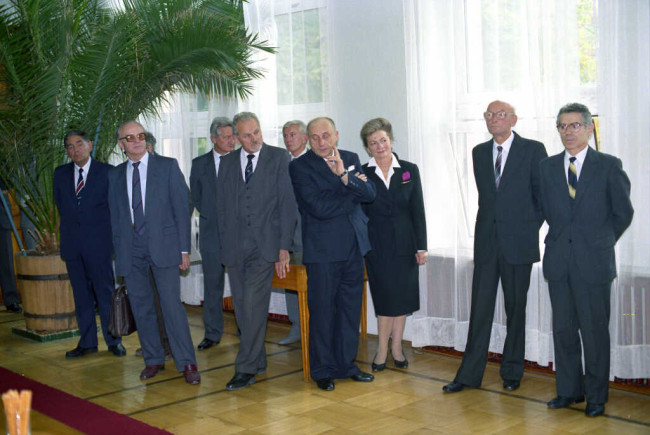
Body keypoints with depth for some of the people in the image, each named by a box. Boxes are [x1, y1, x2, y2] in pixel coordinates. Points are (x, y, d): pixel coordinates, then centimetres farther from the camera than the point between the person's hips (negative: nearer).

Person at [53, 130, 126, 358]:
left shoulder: (107, 172, 0)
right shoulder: (60, 174, 10)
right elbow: (60, 203, 20)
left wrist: (107, 231, 3)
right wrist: (70, 225, 14)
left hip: (98, 243, -4)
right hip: (72, 243, 4)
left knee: (105, 291, 0)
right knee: (81, 294, 9)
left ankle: (114, 340, 9)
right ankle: (87, 342, 16)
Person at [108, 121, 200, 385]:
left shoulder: (167, 166, 3)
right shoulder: (116, 175, 12)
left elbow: (182, 207, 0)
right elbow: (115, 216, 15)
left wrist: (184, 249, -5)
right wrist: (118, 252, 8)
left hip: (163, 245, -4)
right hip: (130, 251, 4)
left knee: (171, 304, -9)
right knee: (141, 307, 7)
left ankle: (187, 364, -2)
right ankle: (153, 359, 20)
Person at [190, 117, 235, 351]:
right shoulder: (199, 163, 8)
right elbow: (196, 197, 11)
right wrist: (212, 216, 2)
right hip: (211, 232, 1)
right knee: (212, 285, 6)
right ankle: (212, 333, 14)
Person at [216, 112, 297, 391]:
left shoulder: (279, 158, 1)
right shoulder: (227, 163, 12)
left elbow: (287, 204, -3)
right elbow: (221, 206, 15)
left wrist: (284, 248, -8)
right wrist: (225, 244, 8)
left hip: (264, 246, -4)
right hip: (235, 248, 4)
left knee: (253, 306, -10)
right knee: (242, 308, 8)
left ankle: (246, 368, -4)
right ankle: (258, 360, 21)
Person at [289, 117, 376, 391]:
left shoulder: (351, 159, 10)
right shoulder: (300, 166, -6)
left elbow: (369, 194, -3)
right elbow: (319, 207, -17)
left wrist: (344, 175, -18)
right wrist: (352, 189, -6)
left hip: (354, 247, 5)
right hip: (322, 250, -5)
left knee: (350, 309, 11)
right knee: (322, 311, 2)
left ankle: (346, 364, 25)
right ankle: (322, 370, 16)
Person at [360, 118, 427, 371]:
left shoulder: (409, 170, 3)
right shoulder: (362, 174, 0)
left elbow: (418, 210, 2)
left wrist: (421, 246, -1)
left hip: (404, 242, 2)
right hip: (377, 244, -2)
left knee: (402, 296, 7)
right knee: (385, 296, -1)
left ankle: (396, 348, 19)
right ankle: (383, 349, 13)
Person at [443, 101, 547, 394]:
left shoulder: (533, 150, -2)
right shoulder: (479, 152, 11)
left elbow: (543, 195, 2)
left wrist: (530, 227, 2)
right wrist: (493, 224, 10)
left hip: (518, 242, -3)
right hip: (486, 241, 3)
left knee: (516, 309, 7)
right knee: (480, 308, 4)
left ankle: (512, 373, 20)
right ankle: (469, 375, 9)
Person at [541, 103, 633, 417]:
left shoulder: (609, 166, -2)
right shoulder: (548, 167, 9)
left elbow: (623, 212, 4)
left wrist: (602, 242, 9)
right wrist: (562, 238, 10)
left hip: (594, 262, -3)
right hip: (559, 261, 4)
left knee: (595, 331, 2)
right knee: (563, 329, 10)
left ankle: (596, 397, 15)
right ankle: (569, 390, 23)